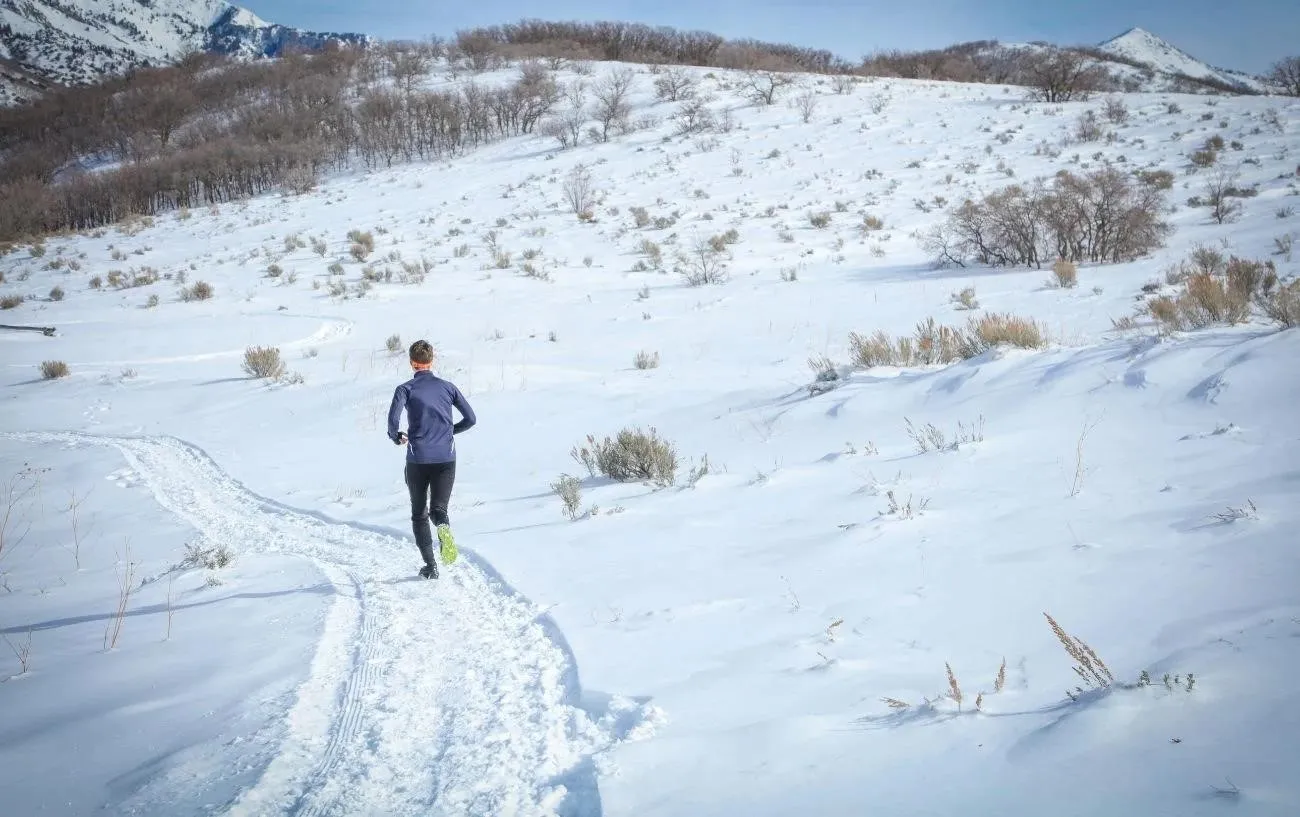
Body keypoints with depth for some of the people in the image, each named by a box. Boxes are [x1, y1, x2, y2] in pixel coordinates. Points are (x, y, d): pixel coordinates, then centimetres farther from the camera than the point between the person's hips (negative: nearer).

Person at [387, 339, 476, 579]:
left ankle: (430, 566, 6)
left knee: (419, 514, 13)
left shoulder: (406, 389, 0)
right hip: (446, 458, 1)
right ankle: (443, 528, -35)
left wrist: (396, 437, 0)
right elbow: (471, 419, 8)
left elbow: (393, 419, -17)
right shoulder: (447, 386, 9)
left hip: (418, 459, -1)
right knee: (439, 508, 2)